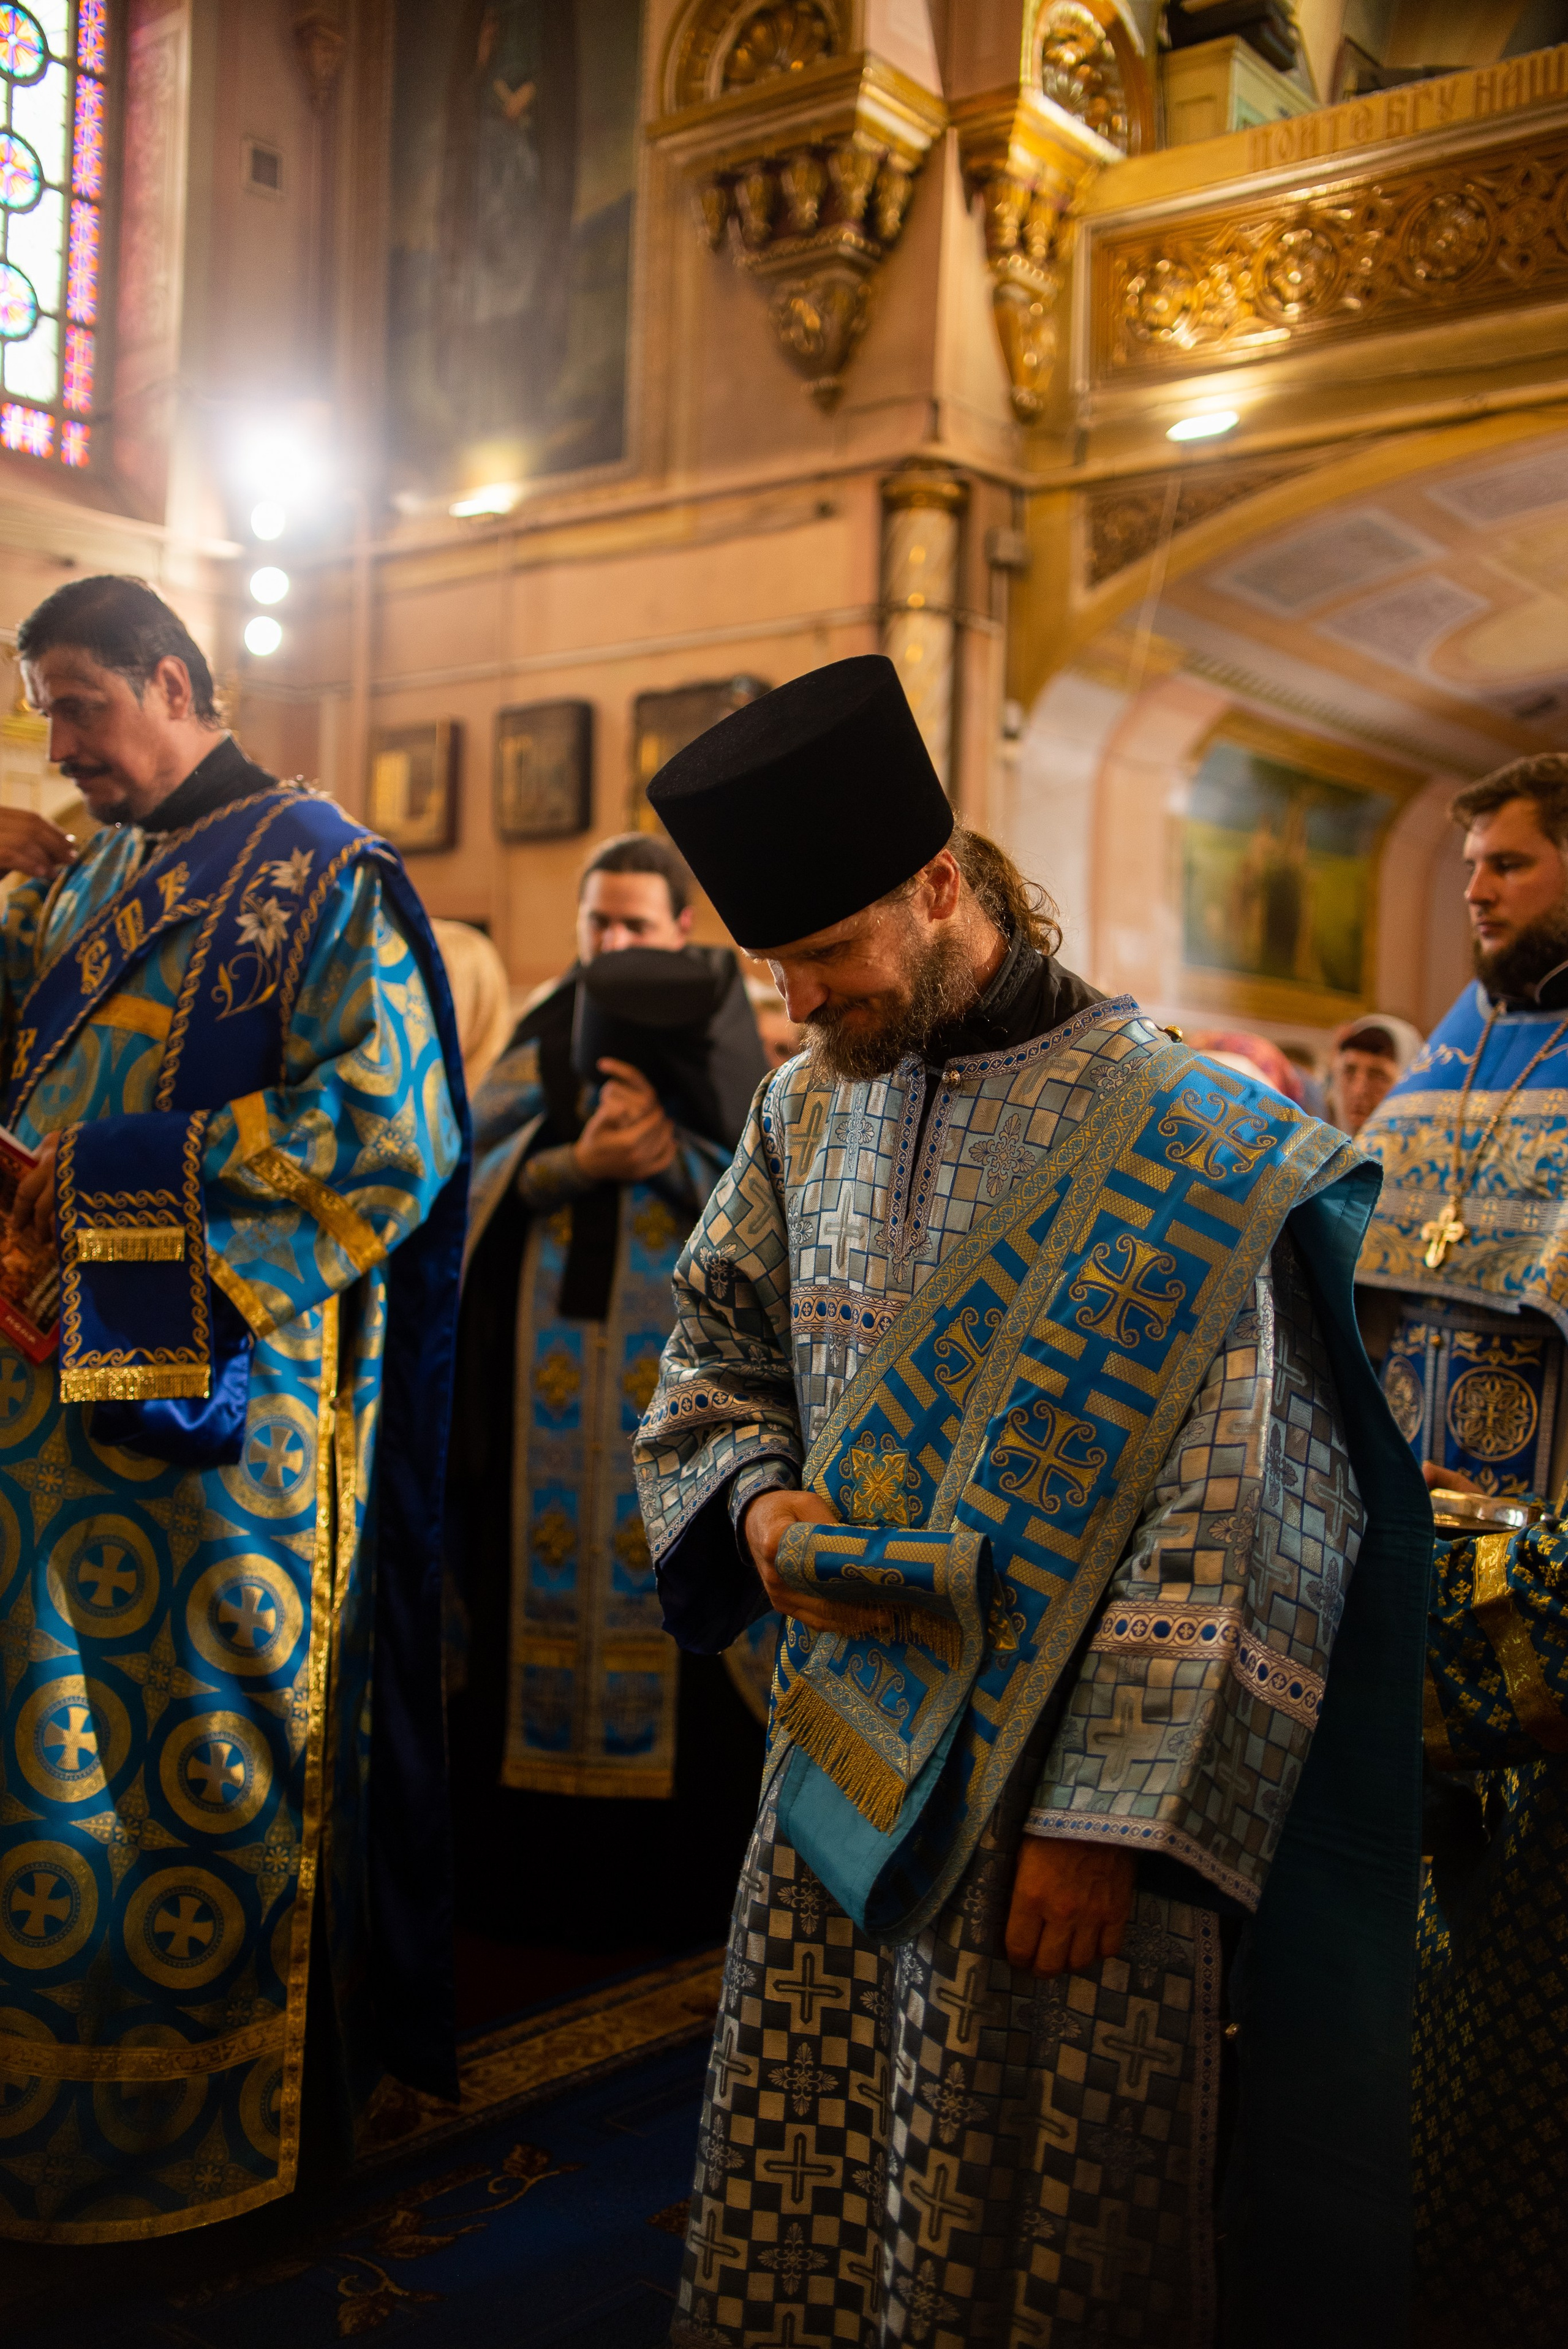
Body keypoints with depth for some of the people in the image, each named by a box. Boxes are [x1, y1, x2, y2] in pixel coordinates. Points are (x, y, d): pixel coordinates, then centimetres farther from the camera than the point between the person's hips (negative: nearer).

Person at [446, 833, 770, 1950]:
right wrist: (576, 1163, -18)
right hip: (547, 1355, 3)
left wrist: (662, 1142, -21)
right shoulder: (542, 1037, 12)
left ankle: (672, 1866, 7)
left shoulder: (715, 1031, 5)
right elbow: (484, 1173, 0)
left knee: (666, 1572, -3)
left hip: (672, 1352, -2)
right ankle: (536, 1850, 12)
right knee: (541, 1564, 3)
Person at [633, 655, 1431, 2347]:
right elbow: (713, 1345, 16)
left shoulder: (1184, 1146, -13)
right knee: (790, 2195, 15)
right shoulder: (810, 1110, 5)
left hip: (1054, 1787, -5)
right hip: (840, 1744, 5)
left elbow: (1218, 1521, -14)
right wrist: (756, 1500, -5)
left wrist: (1103, 1816, -15)